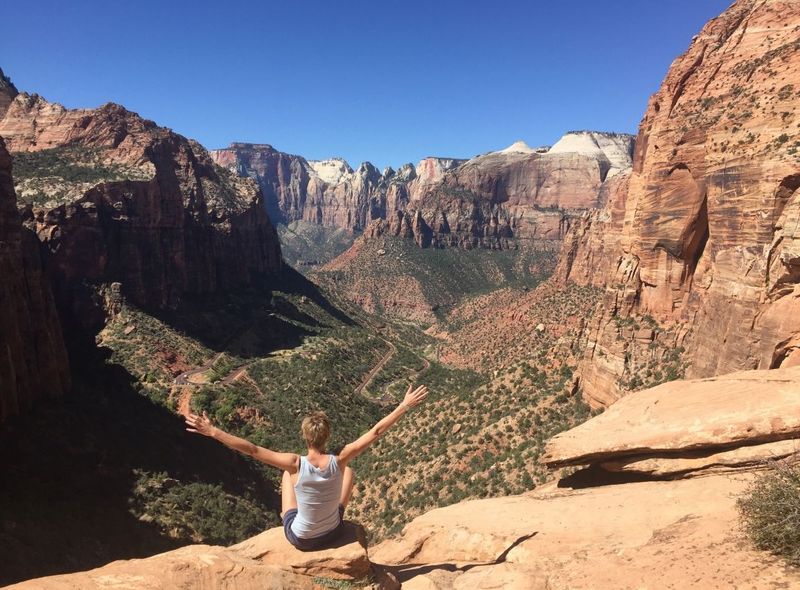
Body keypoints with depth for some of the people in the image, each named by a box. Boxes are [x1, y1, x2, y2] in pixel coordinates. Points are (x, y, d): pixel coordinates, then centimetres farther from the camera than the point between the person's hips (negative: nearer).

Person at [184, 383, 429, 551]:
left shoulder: (296, 464, -31)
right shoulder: (339, 462, -27)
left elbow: (251, 449, -30)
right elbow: (376, 431, -23)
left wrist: (212, 431, -25)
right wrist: (404, 406, -17)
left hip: (300, 539, 0)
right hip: (332, 533, 1)